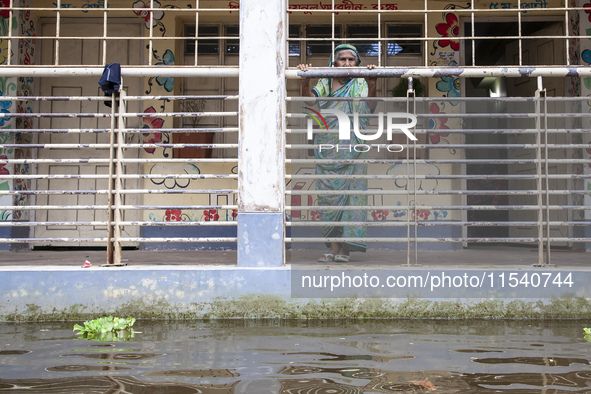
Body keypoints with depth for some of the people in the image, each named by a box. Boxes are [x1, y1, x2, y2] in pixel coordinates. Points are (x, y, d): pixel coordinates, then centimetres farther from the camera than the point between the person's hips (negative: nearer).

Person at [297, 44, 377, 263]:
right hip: (327, 150, 2)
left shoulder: (360, 84, 6)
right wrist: (304, 82, -26)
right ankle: (333, 247, 6)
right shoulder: (325, 83, 10)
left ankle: (345, 248, 1)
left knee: (350, 193, -4)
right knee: (328, 195, 1)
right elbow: (310, 98, -6)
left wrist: (372, 85, -32)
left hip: (351, 149, -2)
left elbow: (369, 106, -13)